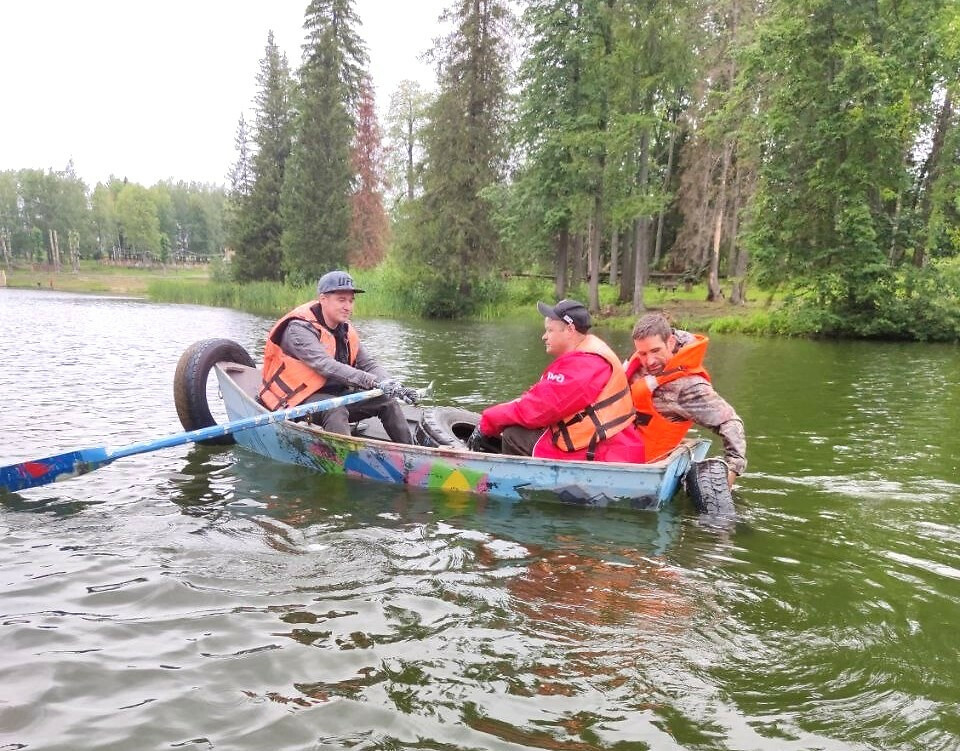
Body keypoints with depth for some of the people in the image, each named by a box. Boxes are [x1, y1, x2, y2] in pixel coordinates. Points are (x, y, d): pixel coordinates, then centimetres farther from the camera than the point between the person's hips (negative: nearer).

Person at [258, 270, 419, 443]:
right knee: (336, 410, -36)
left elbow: (368, 364, 3)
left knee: (388, 401, -3)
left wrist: (394, 386, -17)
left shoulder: (346, 330, 7)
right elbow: (326, 366, -32)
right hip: (298, 400, -8)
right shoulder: (299, 329, -19)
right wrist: (374, 382, -40)